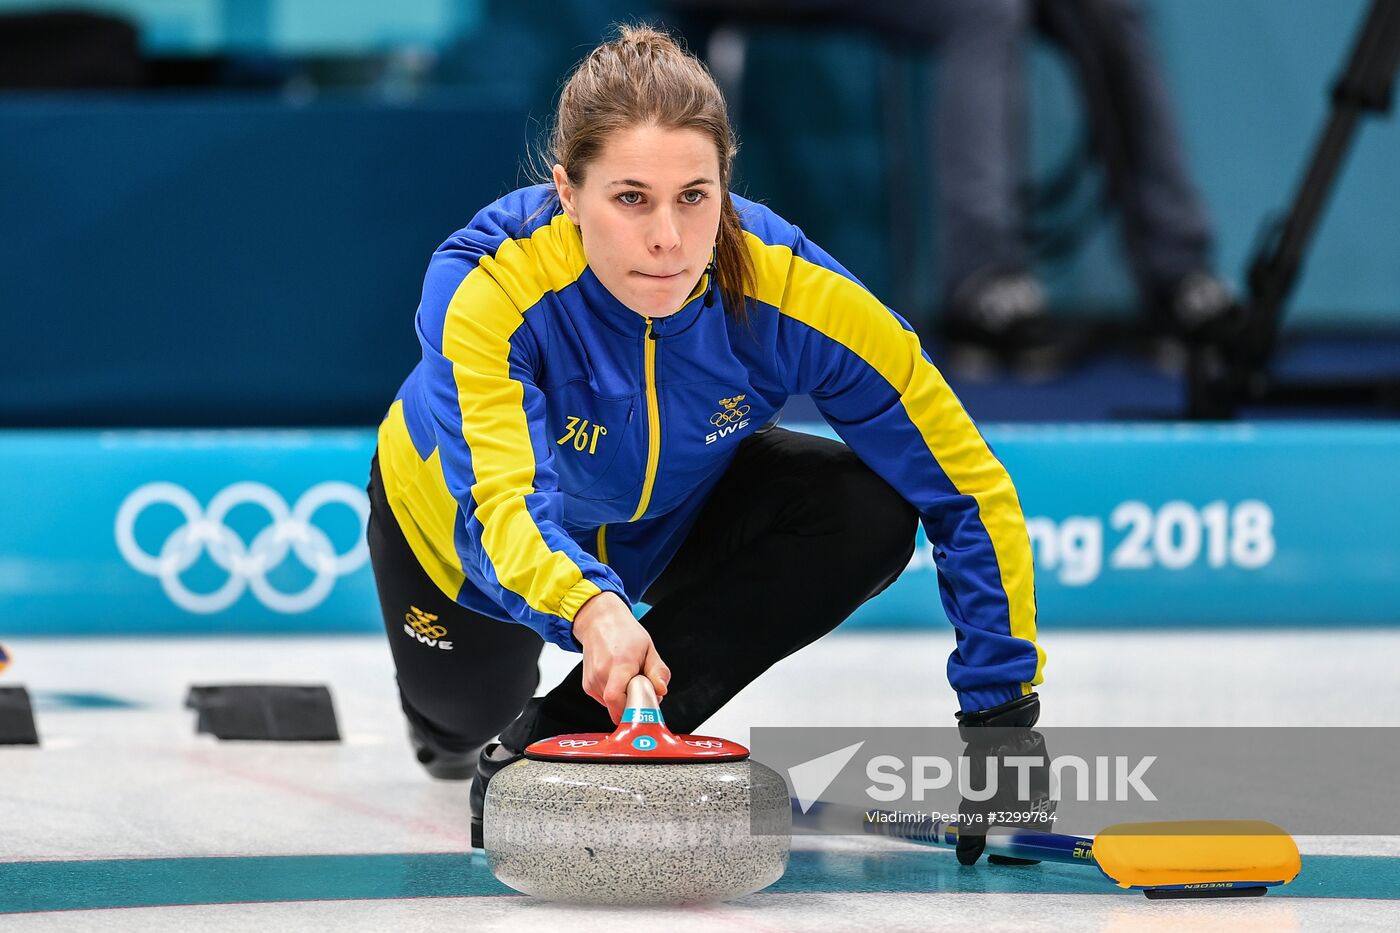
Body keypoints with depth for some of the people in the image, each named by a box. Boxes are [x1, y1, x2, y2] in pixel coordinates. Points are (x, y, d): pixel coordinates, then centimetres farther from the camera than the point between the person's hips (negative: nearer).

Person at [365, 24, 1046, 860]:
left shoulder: (796, 293, -35)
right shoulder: (484, 285, -41)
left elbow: (969, 492, -26)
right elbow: (498, 506, -54)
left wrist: (999, 713, -28)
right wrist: (588, 609, -75)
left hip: (675, 508, 1)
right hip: (467, 521, -1)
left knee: (865, 514, -24)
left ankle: (563, 731, -16)